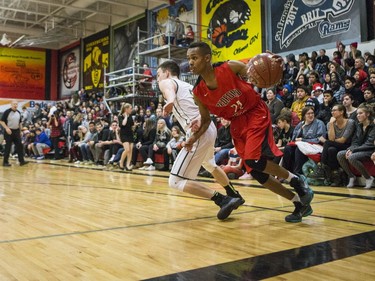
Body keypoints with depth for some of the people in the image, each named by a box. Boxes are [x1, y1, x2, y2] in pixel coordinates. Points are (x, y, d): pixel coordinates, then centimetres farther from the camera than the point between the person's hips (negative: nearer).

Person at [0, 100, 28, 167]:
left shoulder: (18, 112, 9)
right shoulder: (7, 112, -9)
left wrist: (20, 131, 15)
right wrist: (6, 128, -22)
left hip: (16, 131, 6)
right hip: (9, 131, -6)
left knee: (19, 146, 2)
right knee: (8, 147, -1)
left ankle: (21, 161, 5)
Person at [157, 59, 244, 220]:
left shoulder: (166, 83, 5)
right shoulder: (187, 86, 27)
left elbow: (171, 94, -21)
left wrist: (169, 102, -44)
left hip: (198, 133, -9)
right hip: (209, 128, 9)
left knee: (176, 181, -6)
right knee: (210, 165, 37)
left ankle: (223, 200, -10)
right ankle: (235, 196, 47)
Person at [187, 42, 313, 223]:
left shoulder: (230, 68, -20)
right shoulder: (198, 93, -9)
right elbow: (206, 119, 6)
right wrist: (195, 136, -13)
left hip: (256, 113, -5)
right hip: (237, 124, 5)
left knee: (254, 160, -24)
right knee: (256, 172, 2)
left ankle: (297, 181, 3)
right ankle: (300, 204, 18)